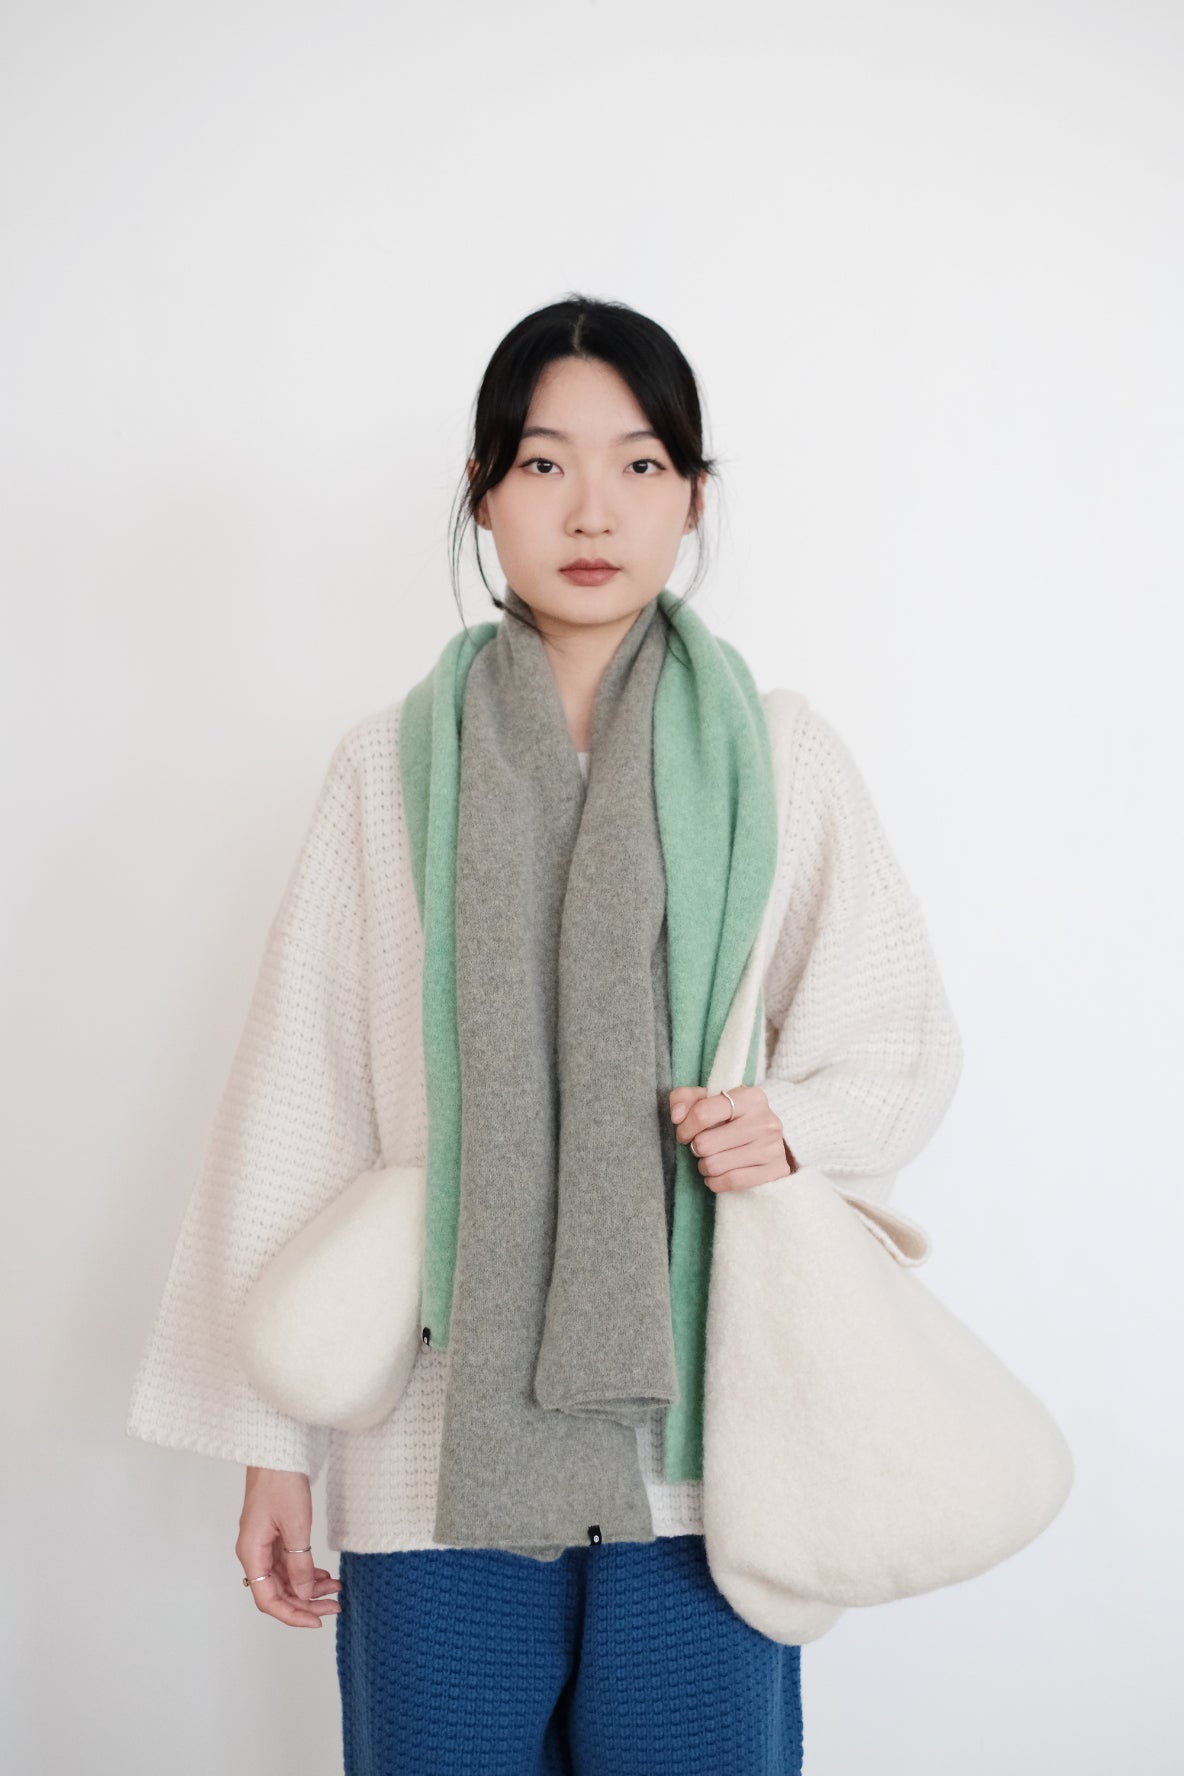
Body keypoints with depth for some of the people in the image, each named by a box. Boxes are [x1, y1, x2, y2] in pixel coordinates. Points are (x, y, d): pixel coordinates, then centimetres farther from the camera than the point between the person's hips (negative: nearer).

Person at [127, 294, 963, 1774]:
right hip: (439, 1448, 0)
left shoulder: (778, 755, 2)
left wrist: (791, 1124, -14)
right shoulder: (390, 769, 2)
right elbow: (301, 1111, 3)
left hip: (701, 1443, 0)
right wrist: (272, 1446, 3)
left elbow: (904, 1039, 9)